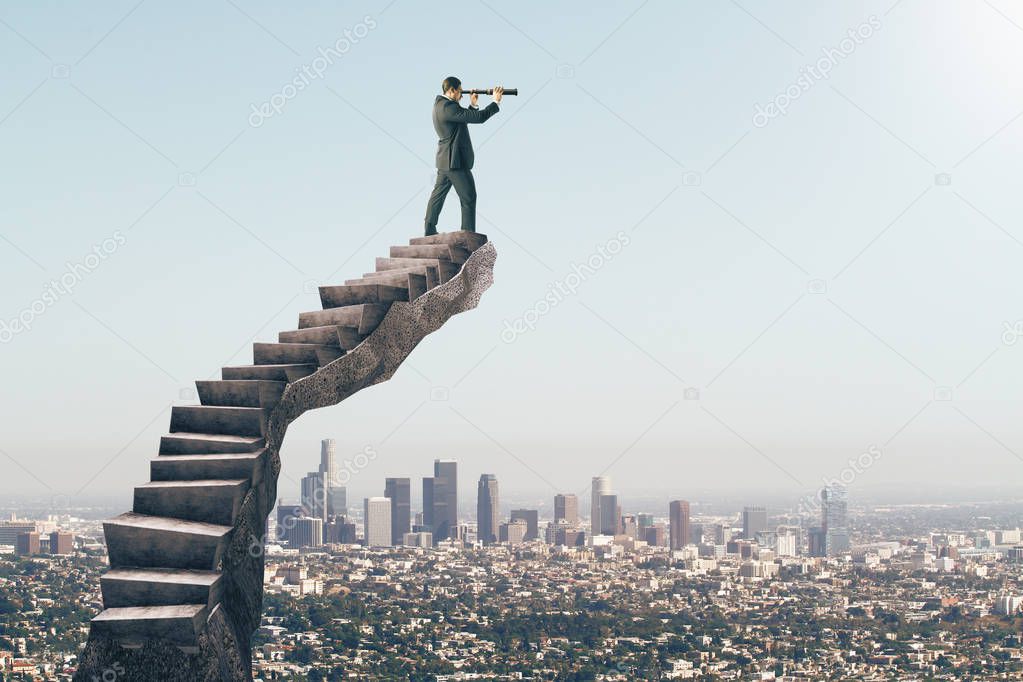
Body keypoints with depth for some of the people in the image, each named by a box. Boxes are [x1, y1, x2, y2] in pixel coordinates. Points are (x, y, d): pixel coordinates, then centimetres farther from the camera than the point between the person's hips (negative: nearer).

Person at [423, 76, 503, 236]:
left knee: (438, 193, 17)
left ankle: (429, 229, 24)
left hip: (445, 160, 10)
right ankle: (469, 235, -2)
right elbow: (479, 117, -23)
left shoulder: (440, 103, 11)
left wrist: (472, 104, 7)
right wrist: (496, 102, -12)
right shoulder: (449, 107, -21)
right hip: (456, 160, -10)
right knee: (468, 197, -3)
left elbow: (465, 118, 19)